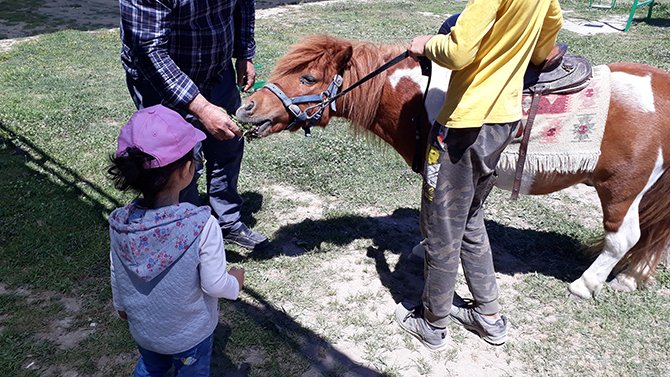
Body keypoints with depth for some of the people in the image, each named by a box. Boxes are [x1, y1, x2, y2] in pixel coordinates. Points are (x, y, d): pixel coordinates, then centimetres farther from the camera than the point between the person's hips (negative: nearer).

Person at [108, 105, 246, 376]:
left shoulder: (118, 223, -19)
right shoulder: (202, 225, -33)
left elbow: (117, 278, -4)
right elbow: (214, 285, -24)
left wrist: (121, 306, 16)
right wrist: (235, 282, -2)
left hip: (142, 329, 3)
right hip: (190, 333, -3)